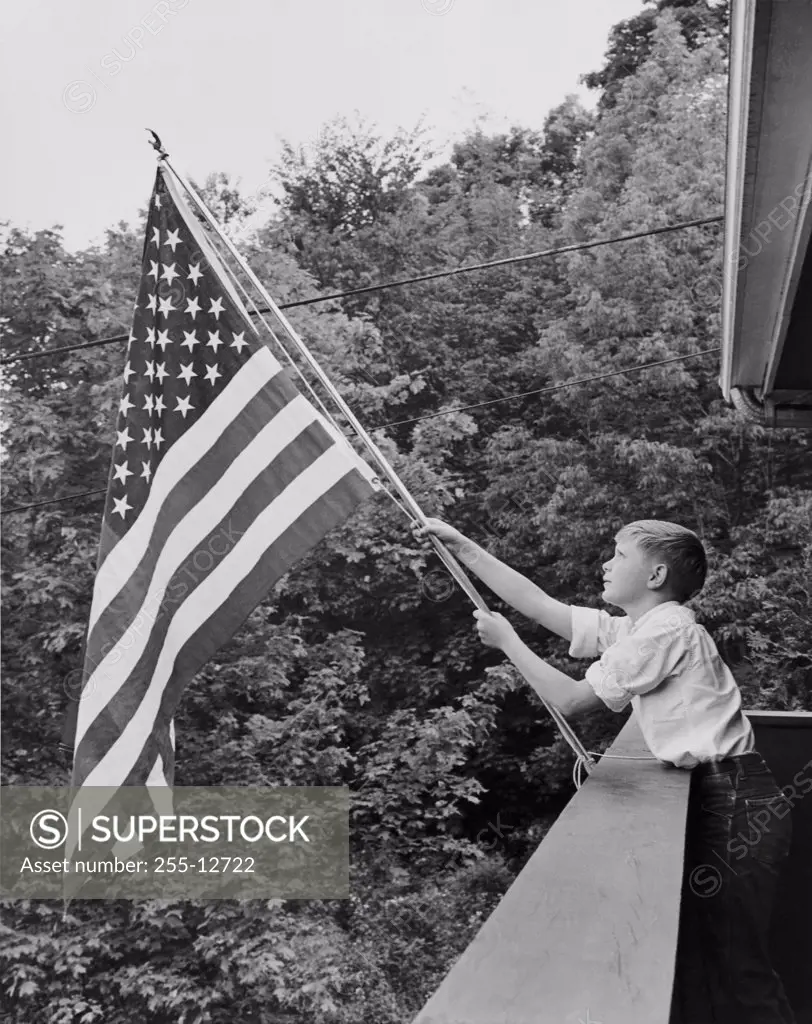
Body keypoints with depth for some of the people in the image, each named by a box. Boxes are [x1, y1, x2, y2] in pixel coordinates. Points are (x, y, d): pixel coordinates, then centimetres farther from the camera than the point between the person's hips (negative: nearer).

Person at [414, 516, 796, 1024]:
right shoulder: (636, 629, 9)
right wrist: (463, 546, 8)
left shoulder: (666, 630, -17)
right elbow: (541, 605, 8)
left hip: (737, 806, -9)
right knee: (699, 947, 14)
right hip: (722, 798, 9)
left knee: (730, 961, 1)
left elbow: (572, 699, -14)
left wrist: (507, 640, -6)